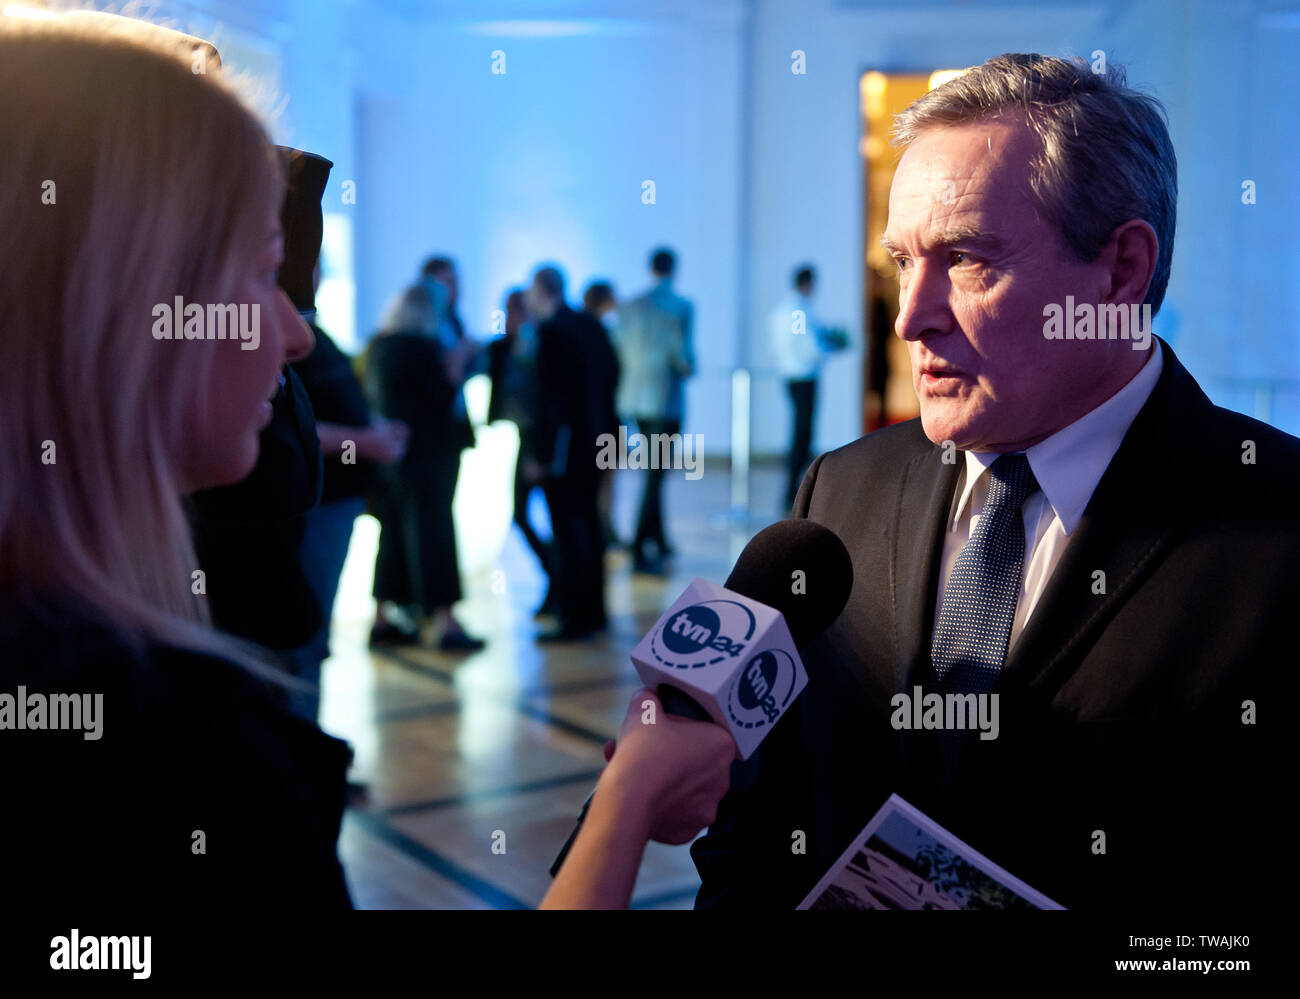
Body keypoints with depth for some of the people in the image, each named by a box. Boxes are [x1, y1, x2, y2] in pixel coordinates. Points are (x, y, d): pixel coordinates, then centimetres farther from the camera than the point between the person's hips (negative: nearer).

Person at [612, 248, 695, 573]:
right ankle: (639, 552, -5)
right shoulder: (681, 307, -10)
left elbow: (619, 351, 6)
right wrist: (688, 369, 5)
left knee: (654, 472, 20)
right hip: (667, 398, -6)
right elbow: (683, 354, -16)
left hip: (635, 398, 6)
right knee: (655, 475, -2)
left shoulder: (629, 307, 5)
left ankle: (659, 540, 28)